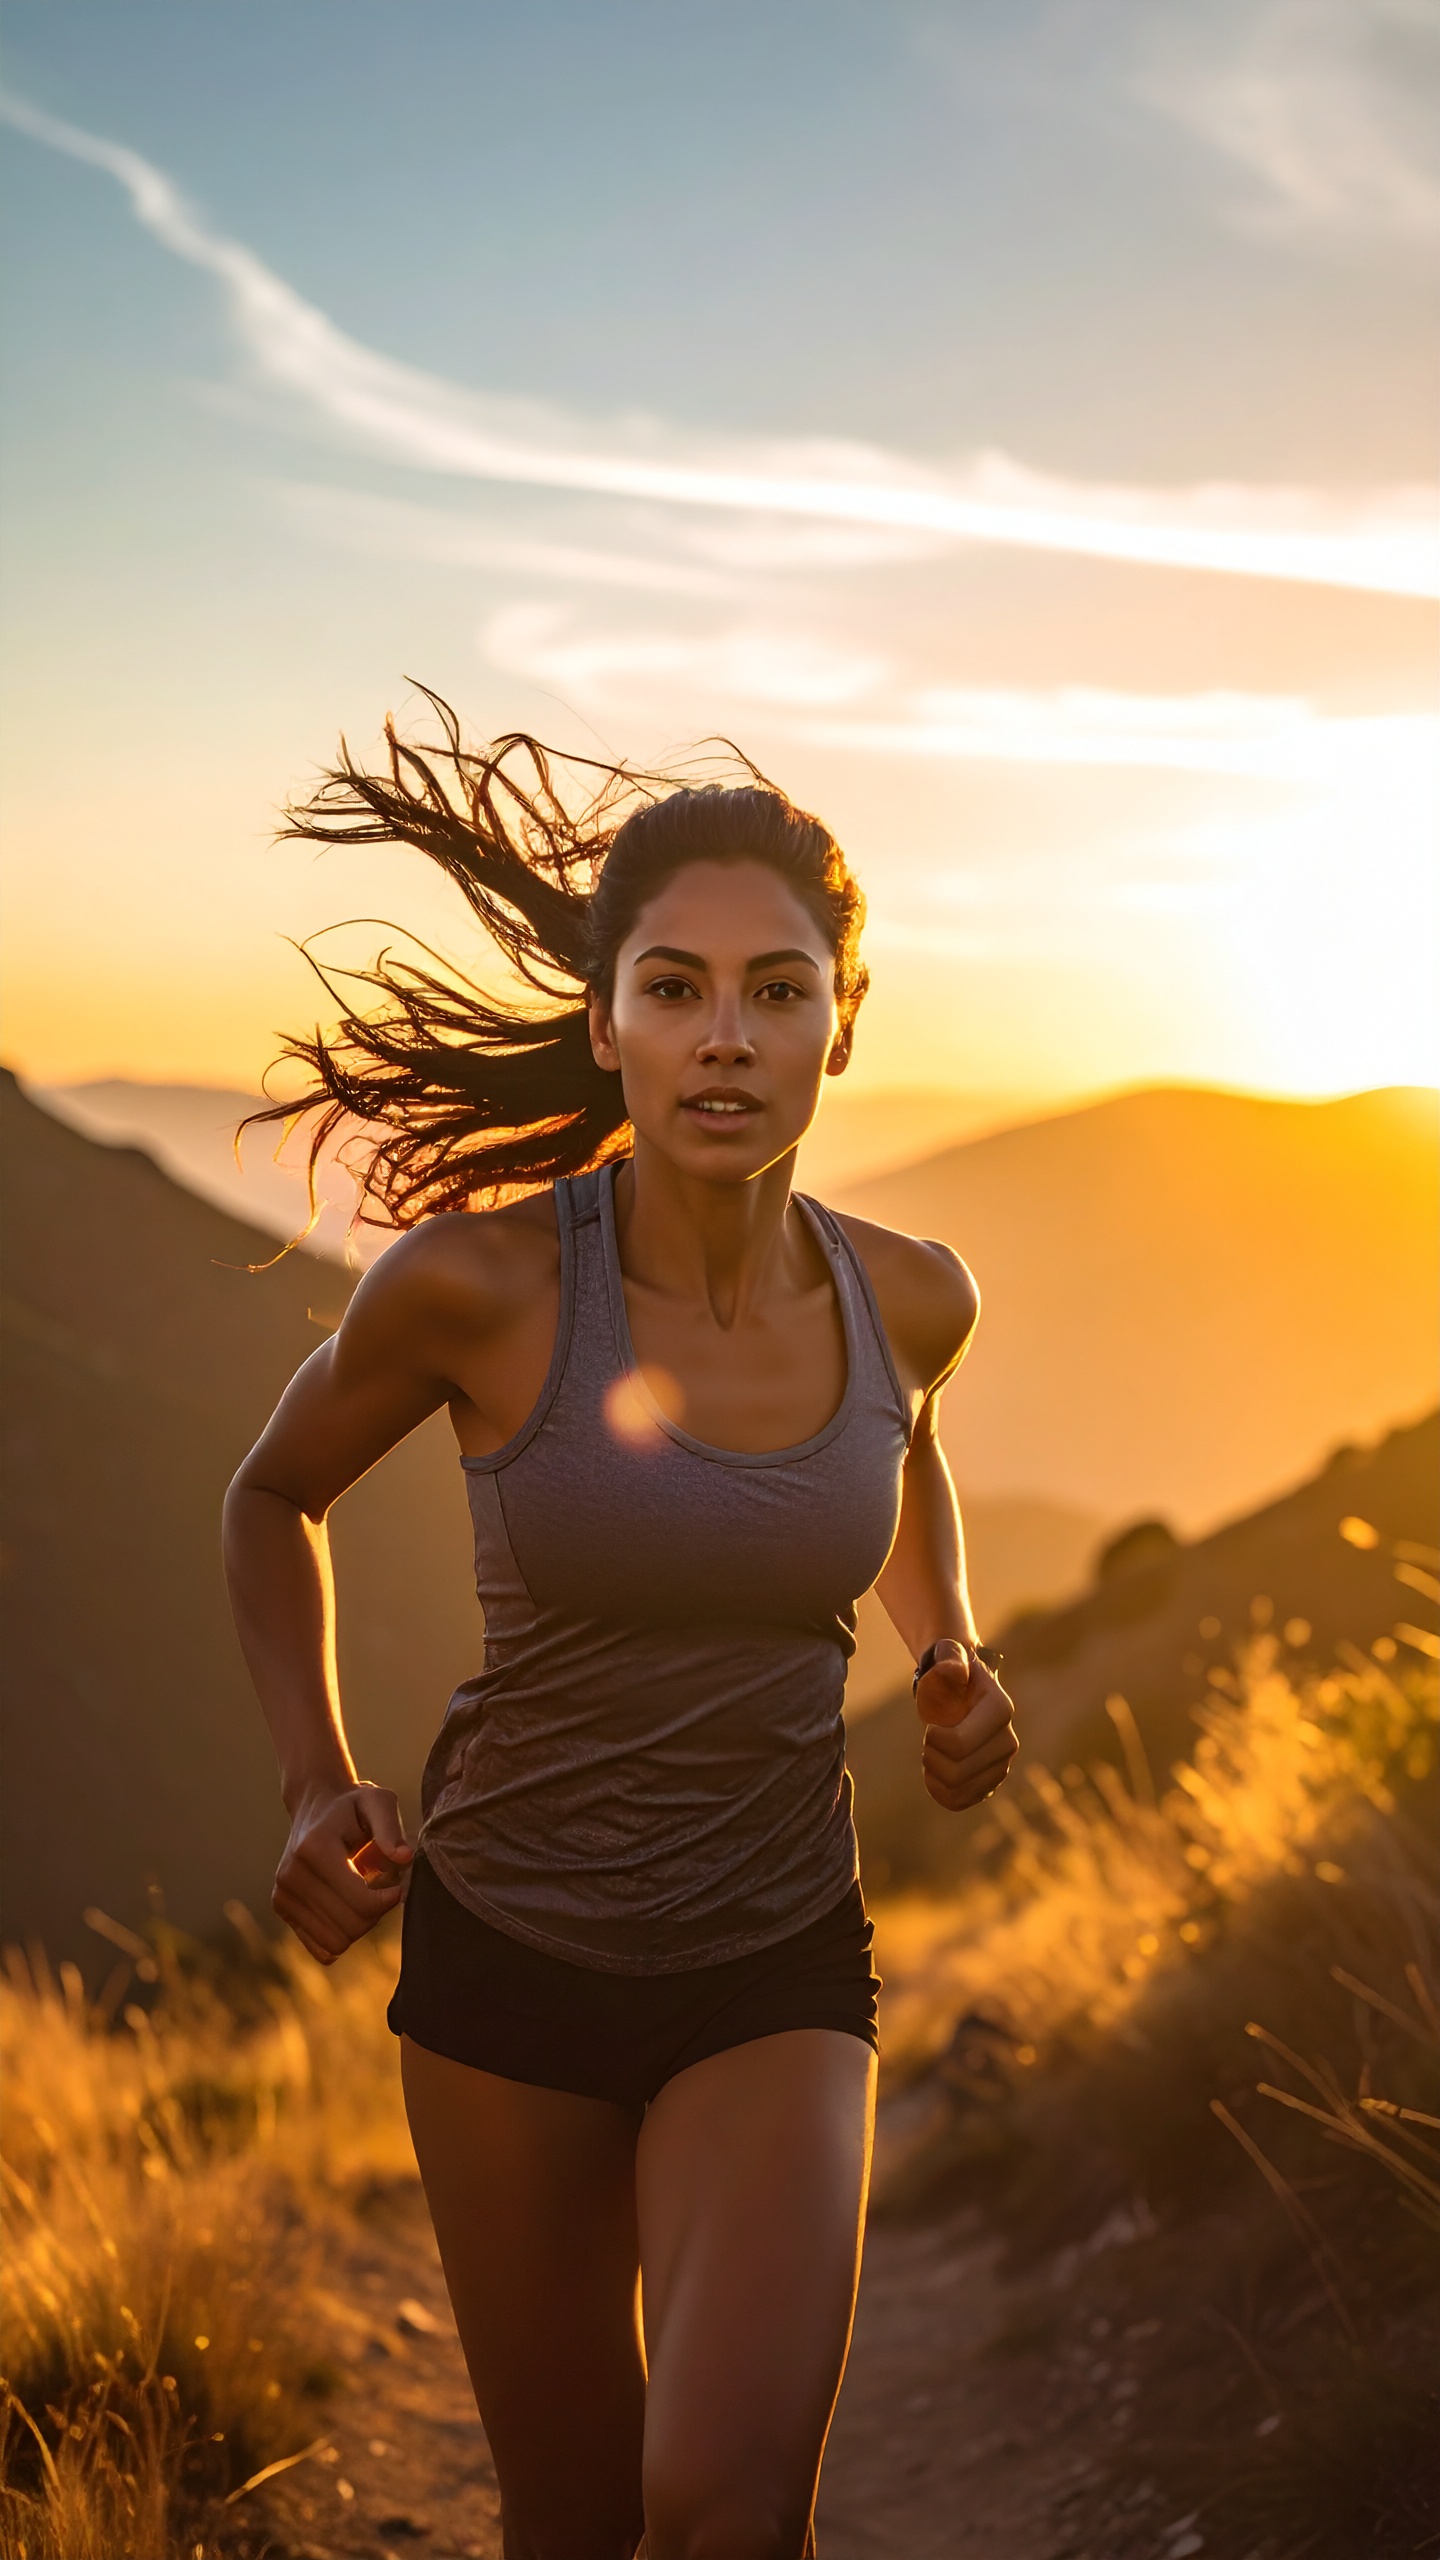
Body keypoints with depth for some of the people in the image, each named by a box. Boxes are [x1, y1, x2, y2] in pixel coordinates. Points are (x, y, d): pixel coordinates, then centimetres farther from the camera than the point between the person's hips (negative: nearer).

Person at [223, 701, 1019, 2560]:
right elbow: (277, 1496, 2)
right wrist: (315, 1790, -10)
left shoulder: (906, 1297, -9)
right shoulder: (475, 1280, -18)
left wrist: (953, 1667, 1)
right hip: (506, 1956, 0)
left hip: (776, 1981, 1)